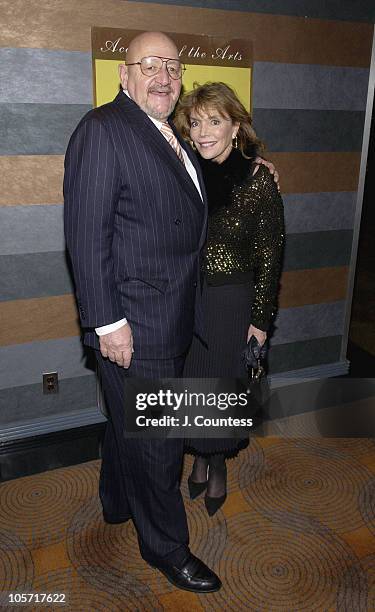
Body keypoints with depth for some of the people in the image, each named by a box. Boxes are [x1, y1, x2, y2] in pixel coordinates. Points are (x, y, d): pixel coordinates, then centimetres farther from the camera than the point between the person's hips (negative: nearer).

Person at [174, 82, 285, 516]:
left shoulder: (257, 179, -10)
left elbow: (269, 256, -6)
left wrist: (261, 319, -5)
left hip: (231, 301, -3)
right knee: (189, 383, 14)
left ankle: (218, 467, 37)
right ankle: (200, 458, 39)